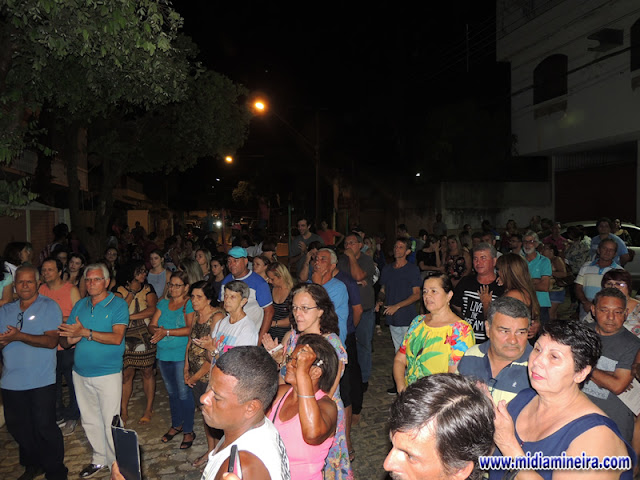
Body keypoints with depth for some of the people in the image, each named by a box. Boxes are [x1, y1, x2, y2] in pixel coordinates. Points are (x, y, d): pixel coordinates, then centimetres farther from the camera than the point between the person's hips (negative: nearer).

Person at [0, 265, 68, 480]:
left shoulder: (49, 307, -4)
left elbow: (51, 341, -15)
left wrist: (19, 336, -24)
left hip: (41, 381, -5)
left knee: (44, 427, 0)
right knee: (17, 426, 15)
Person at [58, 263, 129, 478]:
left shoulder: (118, 304, -8)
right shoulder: (80, 305, 8)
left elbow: (117, 337, -20)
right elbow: (64, 341, 7)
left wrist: (85, 332, -25)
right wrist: (70, 338, -16)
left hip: (108, 373, -6)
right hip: (80, 372, 6)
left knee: (110, 422, 1)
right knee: (89, 420, 17)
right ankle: (99, 459, 34)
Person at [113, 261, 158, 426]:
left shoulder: (148, 289, 3)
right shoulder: (121, 290, 3)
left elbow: (152, 310, -11)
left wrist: (130, 316, -14)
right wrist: (131, 293, -12)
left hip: (145, 336, 0)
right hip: (126, 337, 0)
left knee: (147, 372, 5)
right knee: (126, 374, 4)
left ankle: (149, 410, 18)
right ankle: (124, 411, 18)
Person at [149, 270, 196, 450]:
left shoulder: (190, 304, -9)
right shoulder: (163, 303, 10)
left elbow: (190, 329, -20)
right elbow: (152, 325, 5)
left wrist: (167, 332, -23)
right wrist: (157, 330, -17)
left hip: (182, 355, -6)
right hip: (163, 354, 6)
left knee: (184, 393, 0)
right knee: (172, 392, 18)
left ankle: (188, 431, 13)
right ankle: (176, 425, 35)